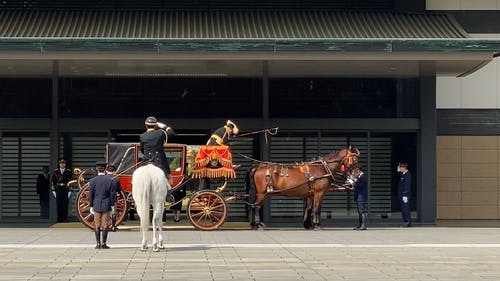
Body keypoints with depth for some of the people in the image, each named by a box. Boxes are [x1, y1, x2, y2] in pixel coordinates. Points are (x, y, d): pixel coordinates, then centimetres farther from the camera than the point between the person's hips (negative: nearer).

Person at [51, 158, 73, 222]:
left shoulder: (68, 172, 5)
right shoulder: (55, 172, 7)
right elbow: (53, 181, 7)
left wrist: (70, 190, -4)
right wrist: (53, 190, 1)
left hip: (66, 190, -1)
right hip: (58, 189, 1)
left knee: (65, 205, -1)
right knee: (58, 205, 1)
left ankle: (65, 218, 4)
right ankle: (59, 219, 6)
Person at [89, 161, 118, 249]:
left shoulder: (92, 181, -3)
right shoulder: (110, 180, -4)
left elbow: (90, 195, -1)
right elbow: (112, 194, -3)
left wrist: (91, 206, 6)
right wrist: (112, 205, 4)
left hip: (96, 206, 1)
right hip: (106, 206, -1)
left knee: (97, 225, 8)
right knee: (105, 225, 3)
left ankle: (98, 243, 8)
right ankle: (103, 243, 2)